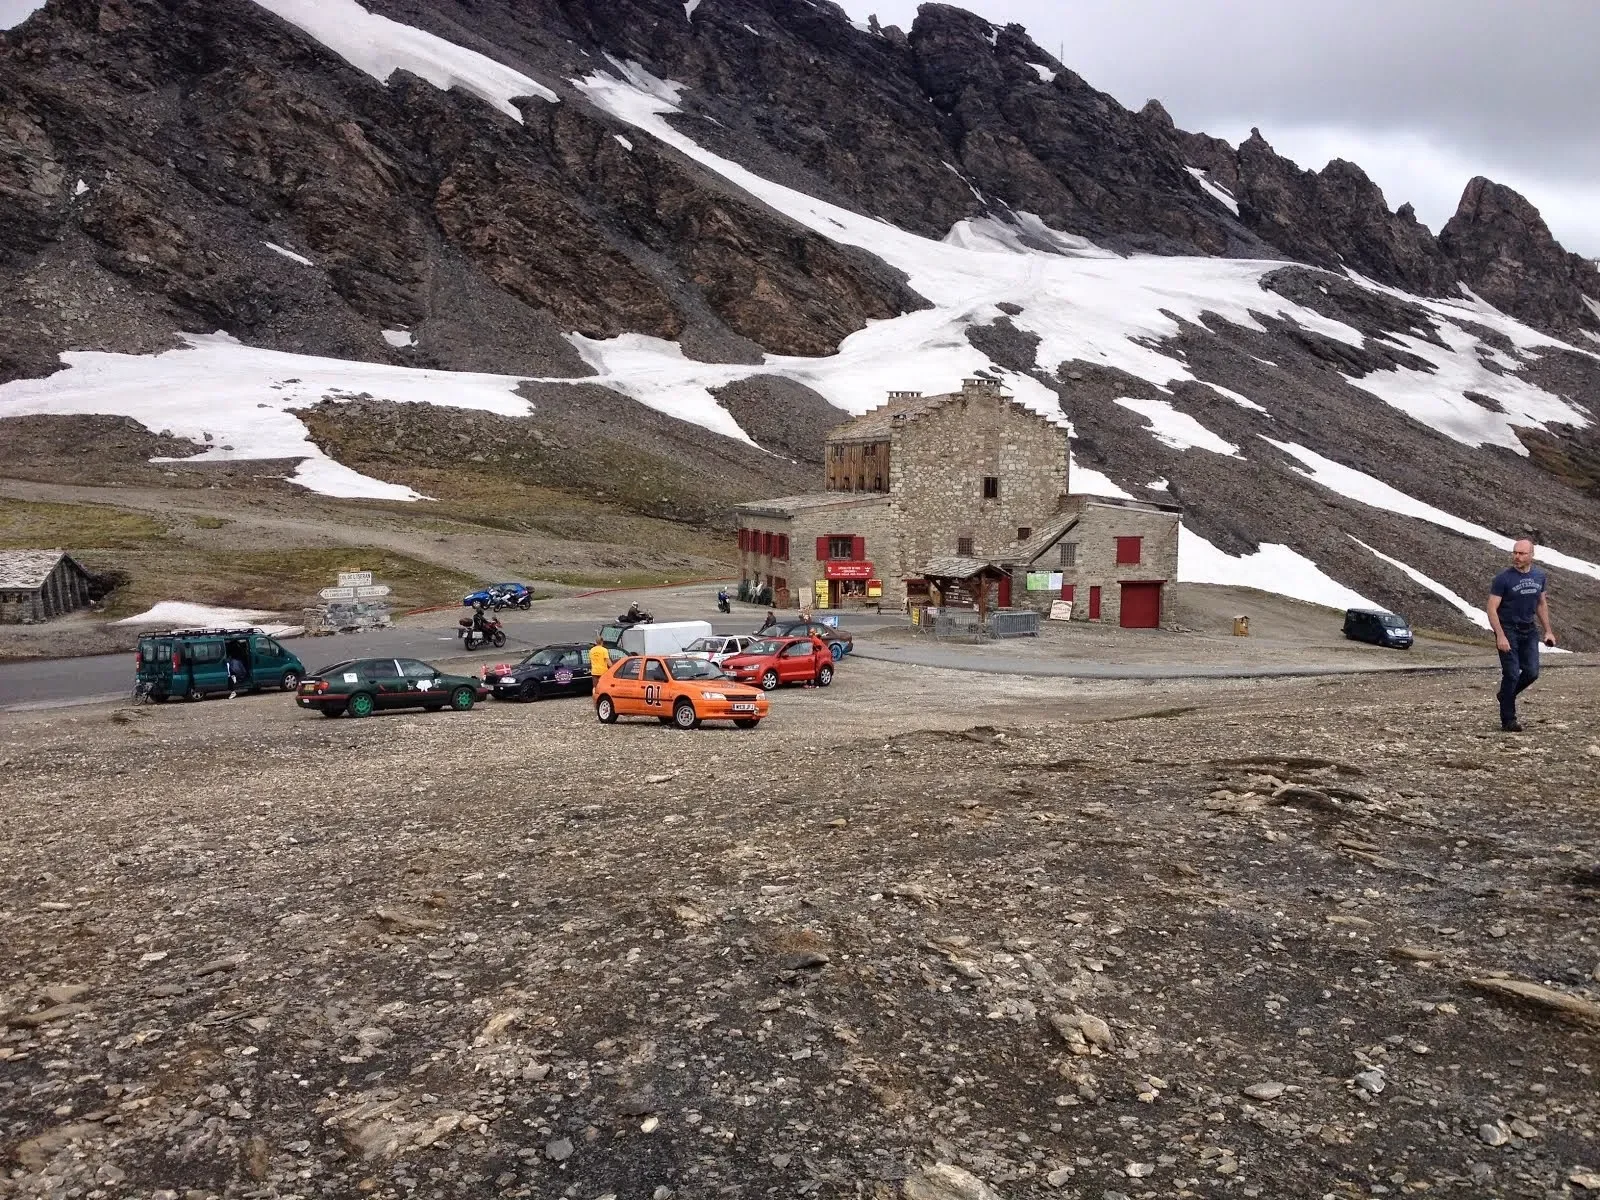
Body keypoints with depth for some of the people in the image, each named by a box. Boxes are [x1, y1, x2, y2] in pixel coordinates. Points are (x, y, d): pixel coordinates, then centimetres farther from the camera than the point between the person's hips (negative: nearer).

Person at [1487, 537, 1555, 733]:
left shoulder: (1539, 576, 5)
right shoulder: (1503, 578, -12)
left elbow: (1542, 604, 17)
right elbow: (1492, 609, -14)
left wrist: (1548, 631, 12)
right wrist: (1500, 636, -21)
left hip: (1529, 631, 5)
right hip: (1508, 631, -5)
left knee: (1531, 672, 1)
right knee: (1512, 674, -7)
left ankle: (1506, 695, 29)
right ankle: (1508, 720, 2)